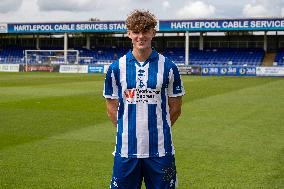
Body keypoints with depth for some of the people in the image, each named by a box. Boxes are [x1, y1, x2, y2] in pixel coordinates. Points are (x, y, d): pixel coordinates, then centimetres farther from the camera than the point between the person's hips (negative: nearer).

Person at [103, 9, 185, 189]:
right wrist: (127, 130, 3)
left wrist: (157, 130, 5)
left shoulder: (168, 67, 0)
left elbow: (175, 108, 6)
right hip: (126, 149, 1)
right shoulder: (116, 68, 3)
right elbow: (112, 108, 9)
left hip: (160, 150, -1)